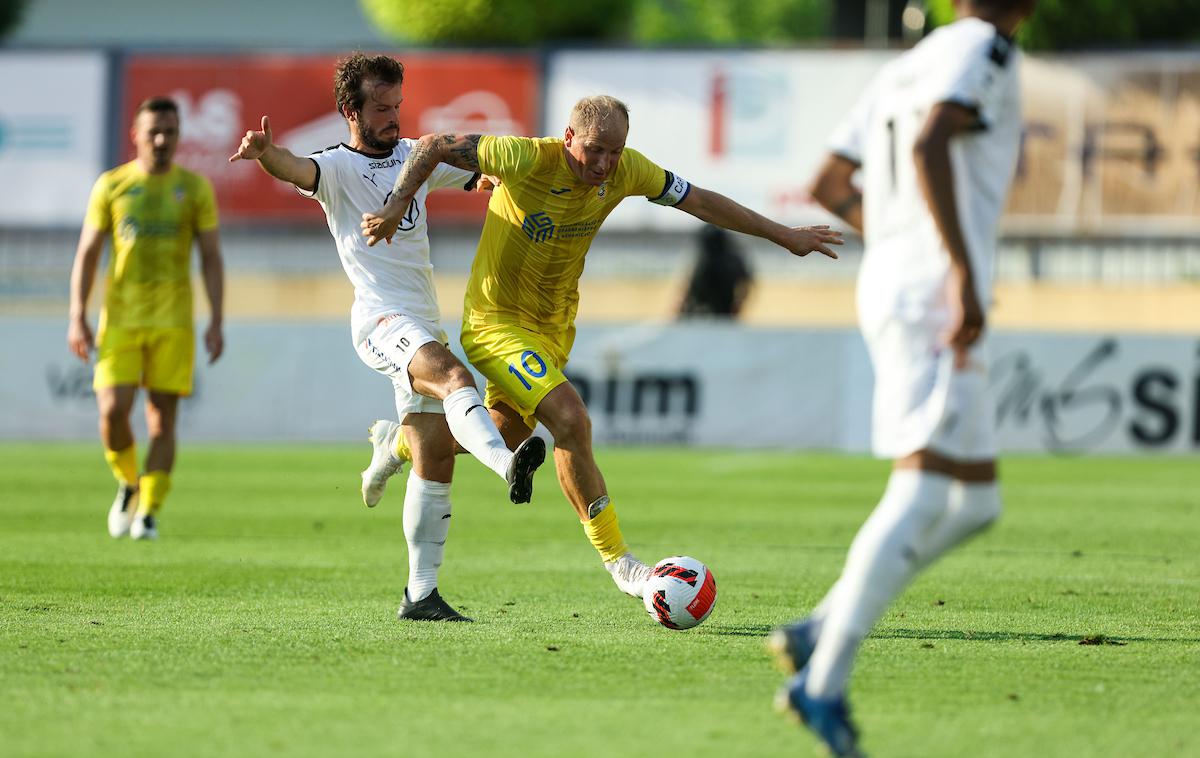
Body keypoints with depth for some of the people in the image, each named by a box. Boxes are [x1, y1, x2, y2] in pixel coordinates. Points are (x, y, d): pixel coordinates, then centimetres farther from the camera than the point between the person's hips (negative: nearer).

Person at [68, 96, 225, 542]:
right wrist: (77, 317, -2)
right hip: (120, 319, 0)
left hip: (173, 321, 0)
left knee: (163, 417, -3)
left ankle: (148, 513, 2)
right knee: (113, 411, -11)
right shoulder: (111, 186, 6)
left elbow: (211, 258, 6)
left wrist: (216, 322, -2)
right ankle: (128, 484, 16)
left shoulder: (194, 188, 6)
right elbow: (87, 254, 7)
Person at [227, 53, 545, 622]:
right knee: (454, 378, -35)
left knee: (435, 458, 3)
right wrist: (265, 152, -46)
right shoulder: (337, 167, -2)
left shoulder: (415, 156, 17)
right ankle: (509, 464, -60)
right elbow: (298, 170, -24)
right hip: (381, 319, -7)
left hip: (423, 326, 7)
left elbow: (480, 172, 28)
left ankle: (421, 594, 8)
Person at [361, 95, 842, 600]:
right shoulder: (528, 160, -26)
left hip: (554, 326, 7)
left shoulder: (625, 171, -12)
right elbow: (434, 146, -18)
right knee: (571, 421, -23)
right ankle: (617, 560, -14)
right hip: (496, 324, -7)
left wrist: (784, 235, 3)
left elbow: (702, 202, -1)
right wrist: (395, 207, -27)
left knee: (502, 437, 20)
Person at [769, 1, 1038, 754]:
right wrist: (963, 271, -25)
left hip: (887, 293, 9)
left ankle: (819, 635, 4)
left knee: (976, 502, 13)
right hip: (938, 297, -9)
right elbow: (928, 145, -22)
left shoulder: (901, 70, 21)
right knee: (922, 494, -13)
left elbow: (828, 185, 25)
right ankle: (824, 684, -20)